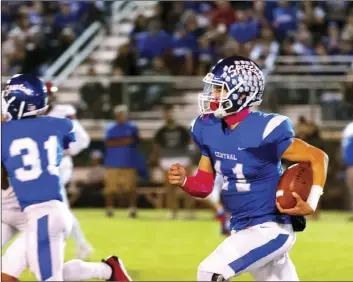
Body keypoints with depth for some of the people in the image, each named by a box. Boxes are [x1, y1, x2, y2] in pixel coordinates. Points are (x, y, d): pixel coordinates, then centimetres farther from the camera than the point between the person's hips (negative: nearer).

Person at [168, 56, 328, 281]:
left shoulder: (266, 130, -22)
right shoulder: (209, 129, -1)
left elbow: (318, 157, -13)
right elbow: (205, 185, 8)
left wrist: (311, 204, -21)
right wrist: (183, 181, -13)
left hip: (270, 229, -8)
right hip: (242, 227, 8)